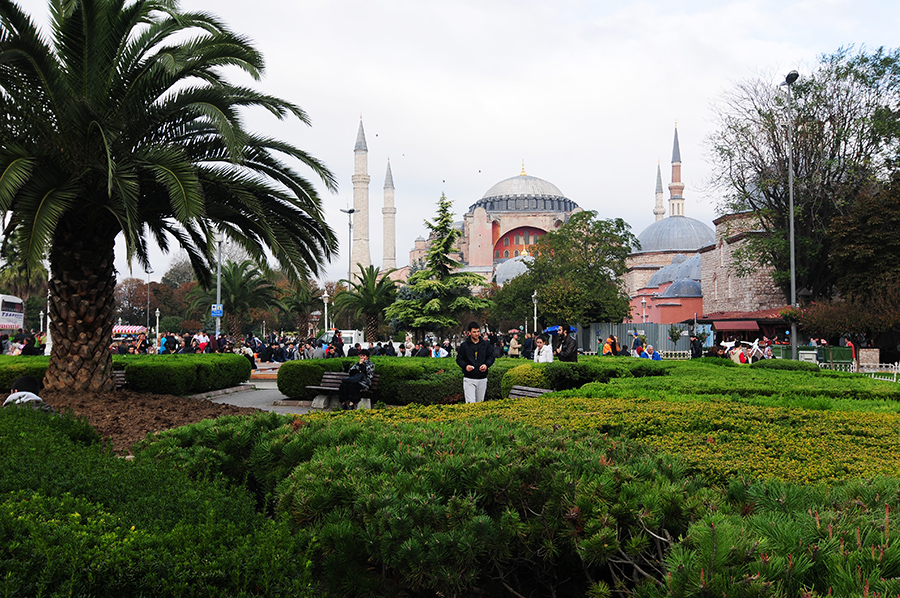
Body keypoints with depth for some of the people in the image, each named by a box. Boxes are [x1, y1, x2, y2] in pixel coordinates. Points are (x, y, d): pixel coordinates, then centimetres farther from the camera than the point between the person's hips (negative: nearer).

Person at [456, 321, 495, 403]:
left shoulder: (486, 344, 7)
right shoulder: (464, 345, 1)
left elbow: (491, 357, 12)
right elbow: (459, 359, 4)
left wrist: (486, 365, -8)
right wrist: (465, 366, -15)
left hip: (482, 379, 3)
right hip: (469, 379, -3)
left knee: (480, 402, 11)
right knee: (470, 403, -11)